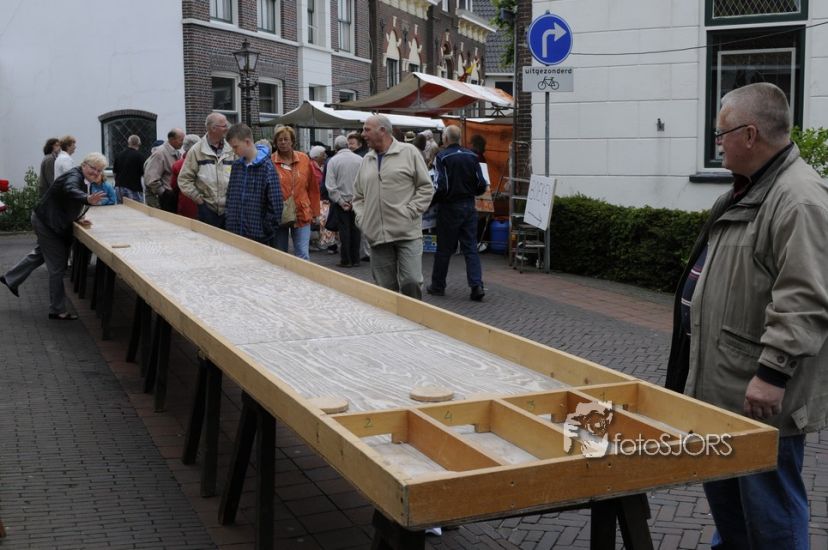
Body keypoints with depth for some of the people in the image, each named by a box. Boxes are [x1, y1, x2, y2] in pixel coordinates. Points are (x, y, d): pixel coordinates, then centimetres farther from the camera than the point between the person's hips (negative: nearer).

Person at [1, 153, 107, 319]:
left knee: (41, 253, 32)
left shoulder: (84, 181, 5)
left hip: (47, 221, 10)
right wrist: (88, 199, -68)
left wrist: (78, 220, -2)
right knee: (57, 267, -5)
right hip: (47, 223, -10)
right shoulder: (74, 176, -24)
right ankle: (57, 310, 3)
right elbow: (70, 190, -49)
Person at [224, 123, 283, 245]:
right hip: (235, 233, 6)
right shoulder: (236, 165, 8)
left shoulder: (266, 167, -11)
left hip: (259, 236, -6)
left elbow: (275, 203, -13)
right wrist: (229, 223, 9)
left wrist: (267, 230, -12)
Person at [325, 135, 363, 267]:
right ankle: (355, 259, 13)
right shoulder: (359, 159, -1)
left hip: (341, 201, -2)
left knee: (344, 230, 4)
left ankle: (346, 260, 6)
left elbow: (330, 185, -10)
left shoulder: (333, 161, -6)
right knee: (355, 229, 9)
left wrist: (341, 201, -6)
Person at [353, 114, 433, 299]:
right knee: (385, 288, 6)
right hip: (377, 235, 4)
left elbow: (426, 188, 1)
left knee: (411, 282, -10)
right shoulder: (367, 161, 16)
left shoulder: (409, 152, 1)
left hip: (407, 234, -4)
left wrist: (409, 212, -9)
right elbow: (358, 196, 22)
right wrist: (362, 219, 6)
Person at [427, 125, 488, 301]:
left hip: (450, 207, -4)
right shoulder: (471, 156, 3)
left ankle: (438, 286, 17)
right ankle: (476, 285, -7)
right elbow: (481, 185, 3)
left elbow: (441, 187, -17)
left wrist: (432, 200, 0)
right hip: (469, 206, 4)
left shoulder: (442, 157, -11)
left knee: (444, 249, 7)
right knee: (470, 247, 5)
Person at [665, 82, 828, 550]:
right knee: (722, 488, 22)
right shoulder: (750, 189, 14)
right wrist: (701, 365, 25)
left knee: (769, 504, 1)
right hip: (721, 385, 11)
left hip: (759, 394, -10)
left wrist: (772, 373, -26)